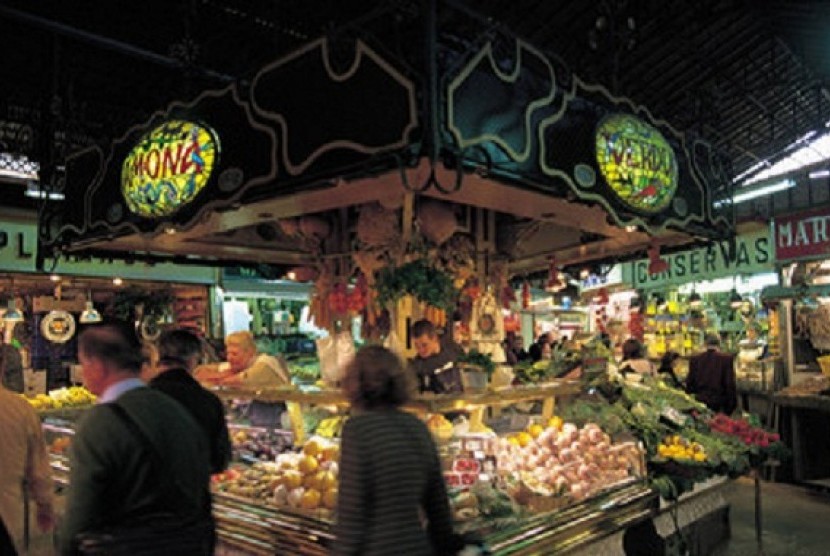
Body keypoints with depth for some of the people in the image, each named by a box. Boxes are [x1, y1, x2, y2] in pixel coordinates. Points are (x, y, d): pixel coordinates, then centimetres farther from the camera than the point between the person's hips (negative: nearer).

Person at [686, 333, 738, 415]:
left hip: (699, 402, 3)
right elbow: (730, 384, -5)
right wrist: (732, 405, 3)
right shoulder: (727, 358, -5)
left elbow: (689, 383, 5)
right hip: (720, 404, -2)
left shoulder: (695, 359, 3)